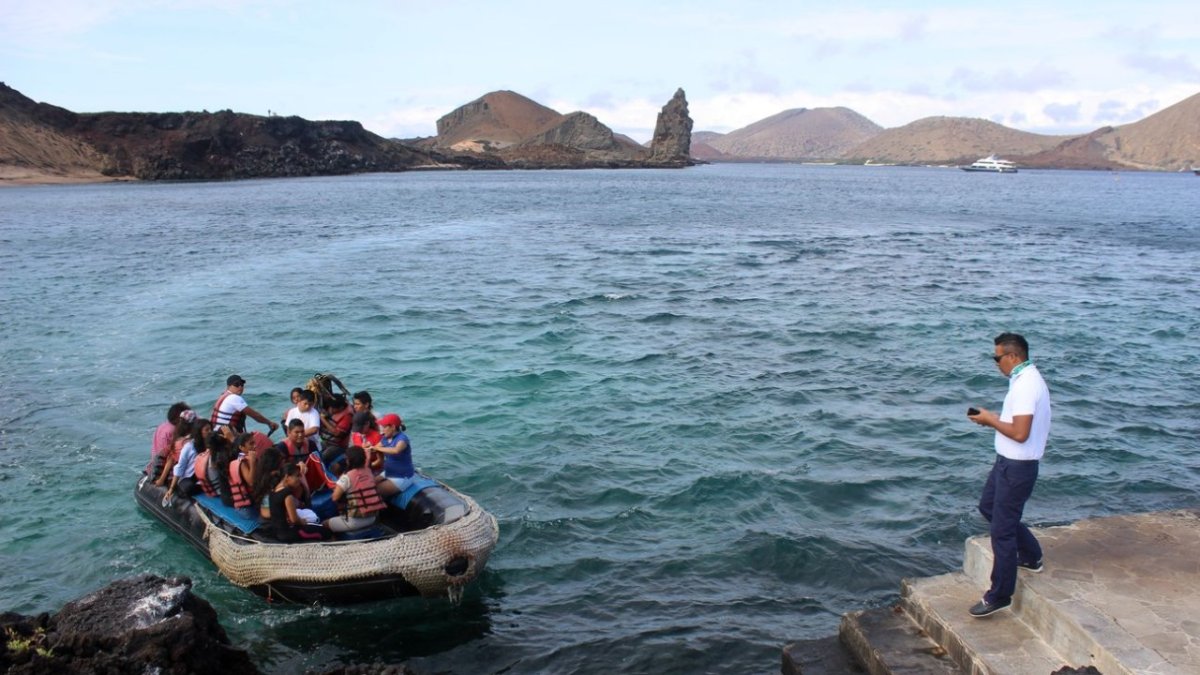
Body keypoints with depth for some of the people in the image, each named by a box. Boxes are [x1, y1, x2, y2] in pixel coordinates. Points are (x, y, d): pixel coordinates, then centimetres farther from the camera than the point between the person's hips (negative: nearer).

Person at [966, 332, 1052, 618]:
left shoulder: (1026, 385, -24)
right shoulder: (1027, 379, 9)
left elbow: (1020, 433, -28)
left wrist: (990, 420, -16)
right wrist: (995, 418, 8)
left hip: (1017, 467, -11)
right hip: (1008, 462, 11)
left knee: (1002, 530, -1)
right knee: (988, 506, 26)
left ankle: (1000, 596, 10)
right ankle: (1031, 556, 39)